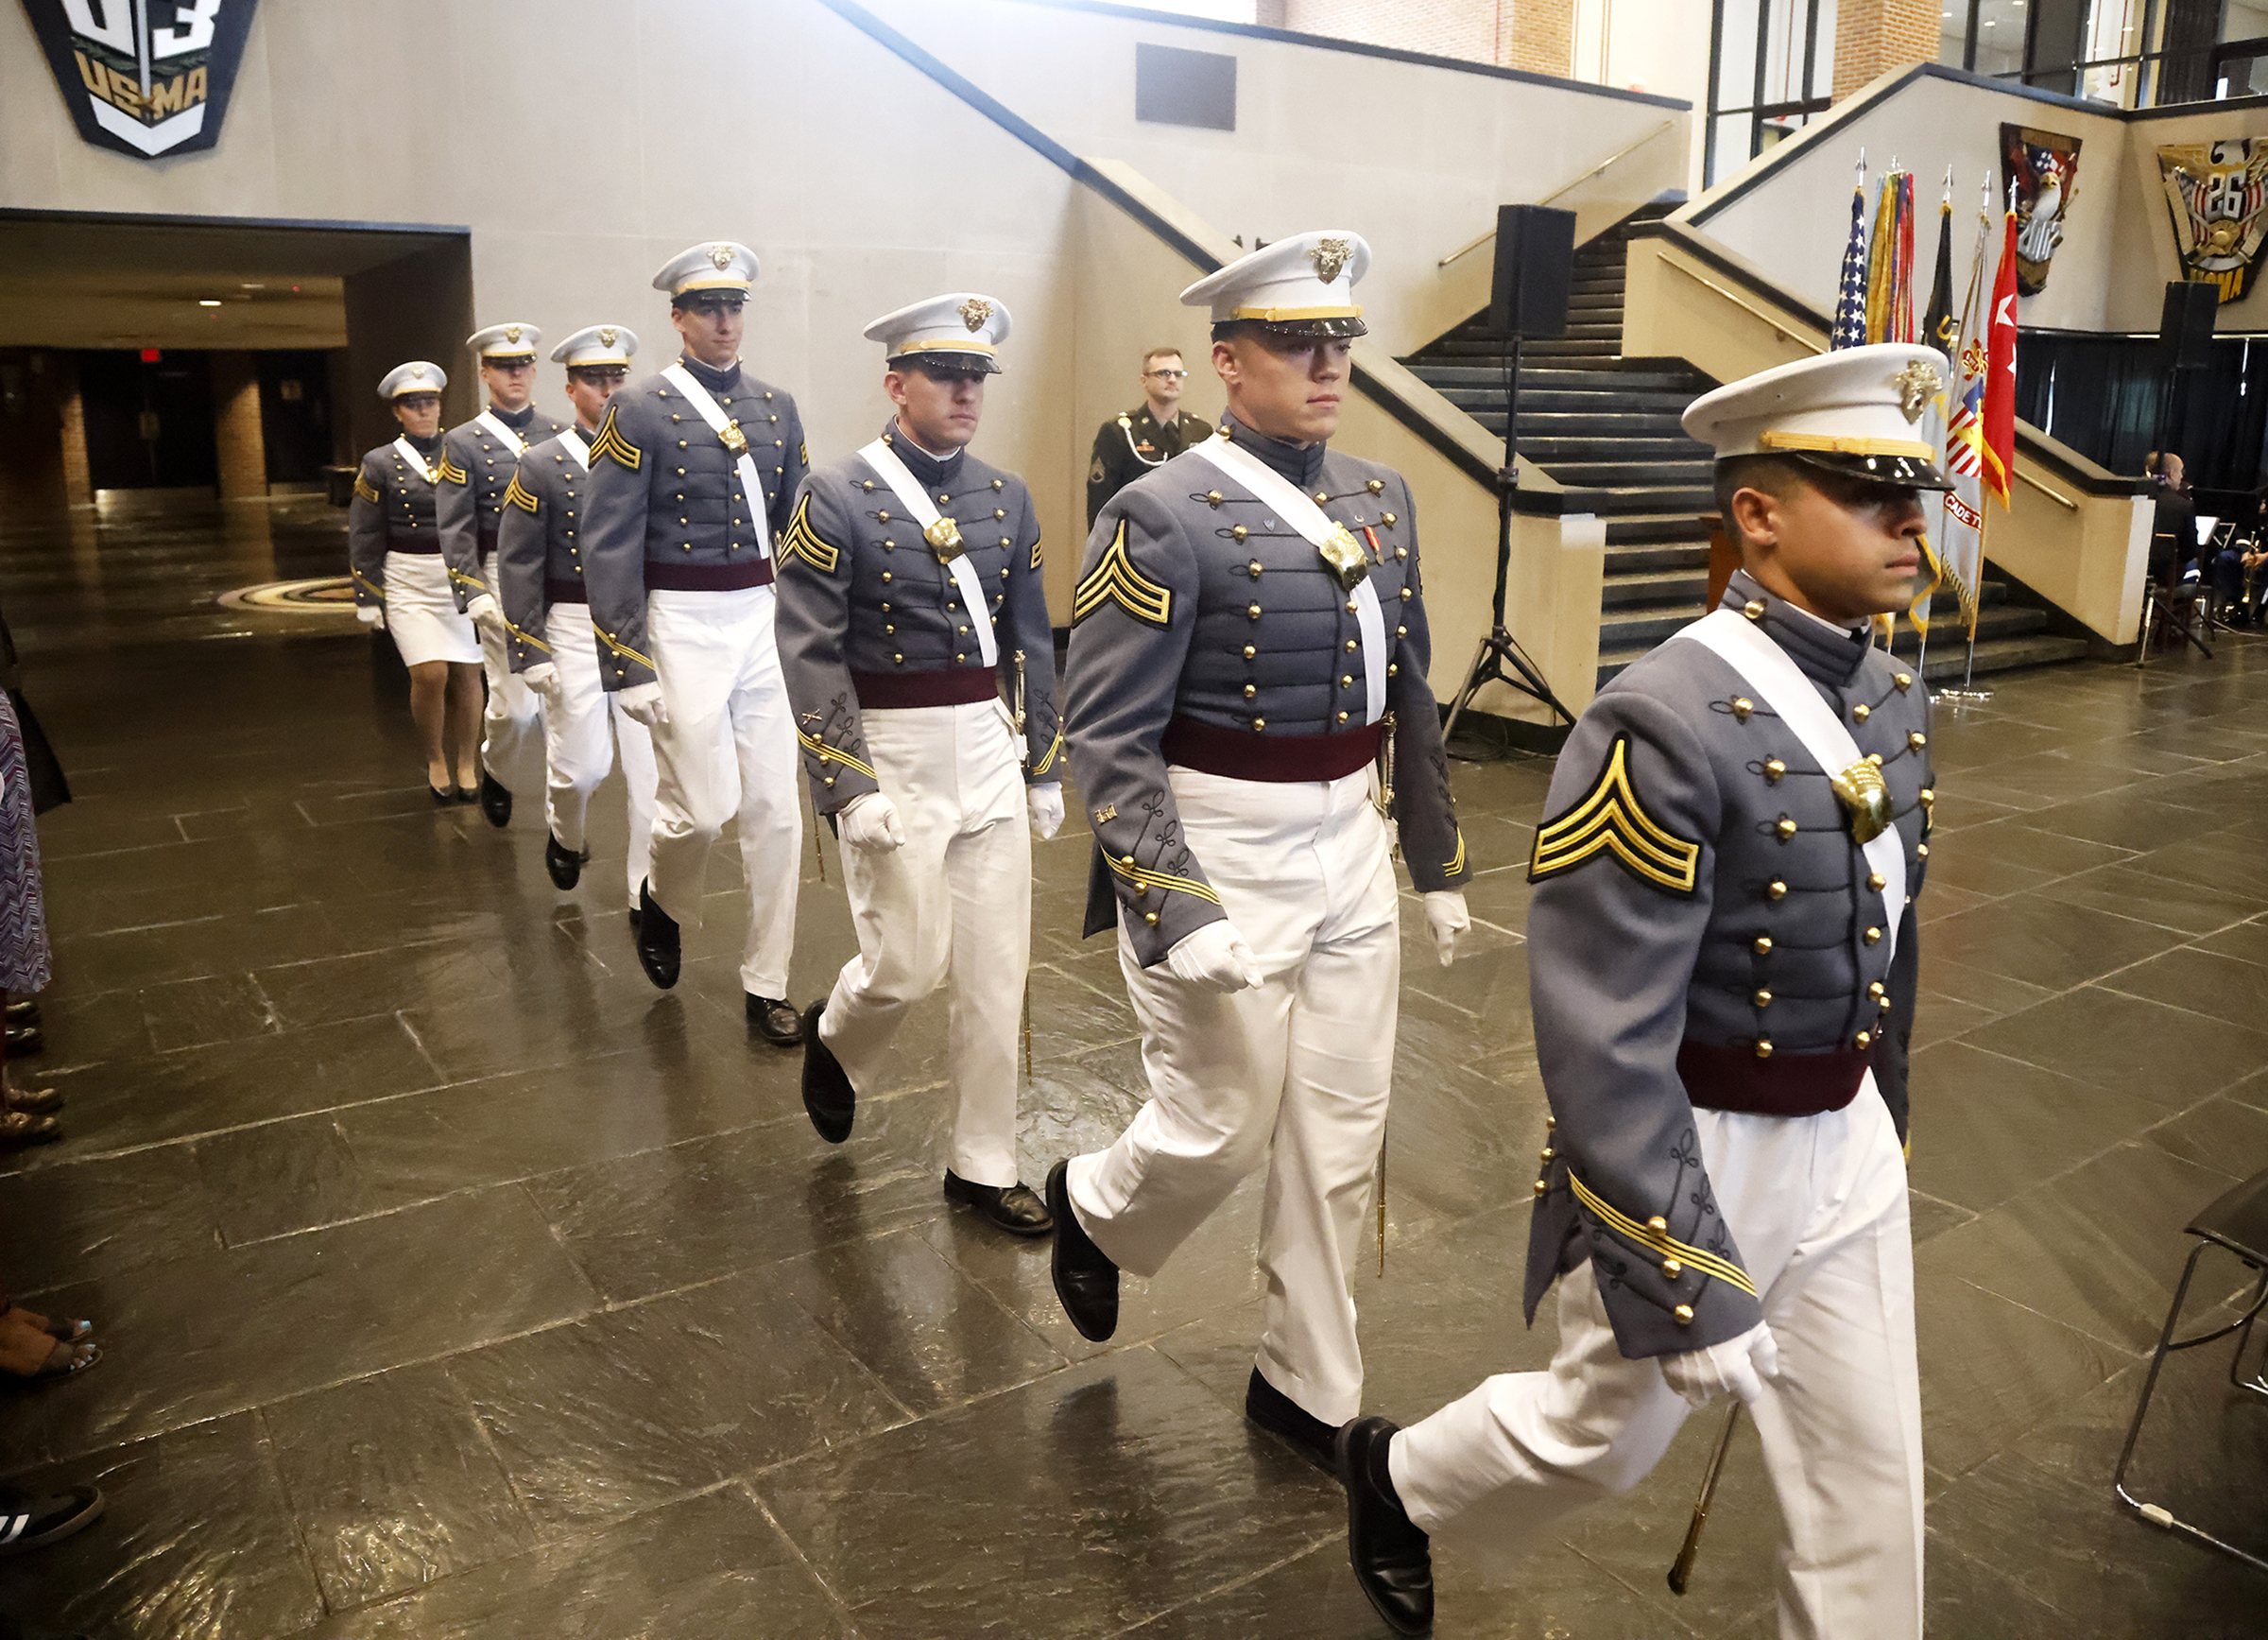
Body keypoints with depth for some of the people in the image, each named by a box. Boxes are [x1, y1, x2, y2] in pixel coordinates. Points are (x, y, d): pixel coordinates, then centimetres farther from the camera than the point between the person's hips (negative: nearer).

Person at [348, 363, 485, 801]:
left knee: (466, 674, 1)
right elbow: (364, 538, 3)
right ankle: (435, 759, 10)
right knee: (430, 674, -12)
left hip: (463, 579, 2)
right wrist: (368, 599, -2)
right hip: (408, 583, -2)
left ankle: (465, 765, 17)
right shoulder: (379, 464, 3)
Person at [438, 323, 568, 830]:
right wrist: (475, 597, -12)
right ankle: (497, 772, 26)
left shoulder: (560, 436, 12)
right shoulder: (462, 443, 4)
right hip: (503, 580, -2)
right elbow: (455, 531, -2)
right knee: (516, 704, -3)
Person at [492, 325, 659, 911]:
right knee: (581, 765, 4)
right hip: (575, 633, -2)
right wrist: (529, 654, -8)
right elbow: (518, 566, -2)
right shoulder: (540, 467, 0)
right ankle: (564, 836, 38)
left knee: (654, 768, -2)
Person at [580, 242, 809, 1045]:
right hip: (683, 626, -4)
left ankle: (766, 985, 16)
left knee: (776, 810, 4)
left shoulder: (777, 407, 10)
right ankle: (663, 902, 31)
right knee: (704, 805, -4)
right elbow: (610, 546, -7)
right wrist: (627, 667, -12)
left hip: (767, 622, 5)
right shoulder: (640, 410, -4)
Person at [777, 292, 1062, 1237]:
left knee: (997, 970, 6)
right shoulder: (836, 499, -8)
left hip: (991, 756, 5)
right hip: (889, 758, -5)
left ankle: (984, 1167, 20)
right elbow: (809, 656, -11)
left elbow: (1031, 644, 12)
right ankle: (835, 1039, 34)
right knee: (909, 963, -1)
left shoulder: (1008, 500, 8)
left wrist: (1046, 767, 11)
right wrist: (848, 789, -17)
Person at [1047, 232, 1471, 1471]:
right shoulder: (1165, 516, -13)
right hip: (1221, 857, -6)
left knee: (1340, 1135, 12)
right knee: (1223, 1126, 5)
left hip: (1351, 855, 6)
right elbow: (1107, 740, -16)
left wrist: (1438, 863, 15)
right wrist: (1174, 913, -21)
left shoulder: (1380, 498, 8)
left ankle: (1308, 1388, 30)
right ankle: (1095, 1208, 39)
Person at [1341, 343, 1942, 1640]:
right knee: (1605, 1437, 17)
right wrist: (1690, 1287, -23)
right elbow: (1604, 1045, -26)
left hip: (1846, 1148, 7)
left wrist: (1884, 1125, 20)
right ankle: (1399, 1479, 46)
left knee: (1870, 1478, 16)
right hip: (1686, 1156, -6)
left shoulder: (1895, 699, 0)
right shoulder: (1668, 726, -26)